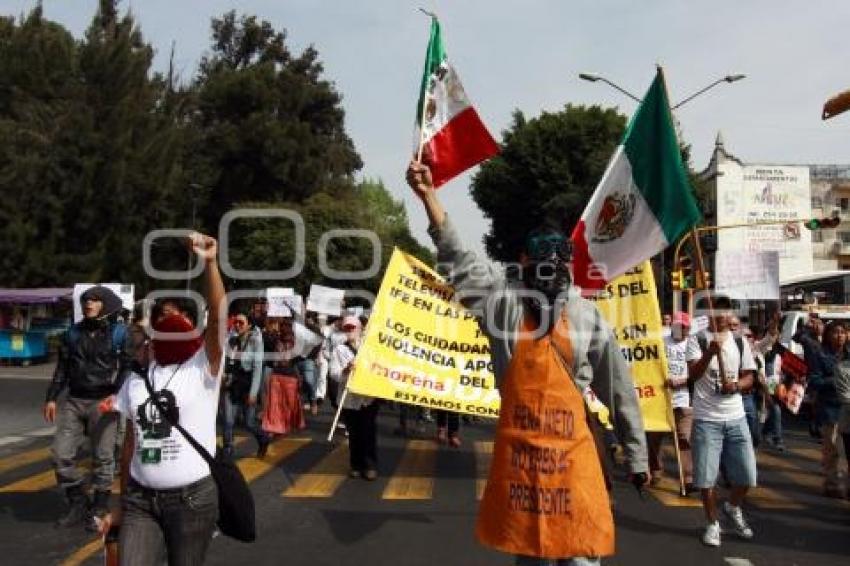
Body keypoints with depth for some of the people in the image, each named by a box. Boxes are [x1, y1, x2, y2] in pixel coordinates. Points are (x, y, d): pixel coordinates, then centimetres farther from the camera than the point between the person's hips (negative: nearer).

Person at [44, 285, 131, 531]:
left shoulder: (120, 333, 0)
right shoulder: (73, 333, 13)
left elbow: (128, 367, -6)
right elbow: (62, 368, 16)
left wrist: (116, 395, -20)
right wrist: (52, 397, 10)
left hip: (103, 402, -5)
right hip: (73, 401, 5)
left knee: (102, 457, 0)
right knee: (61, 454, 0)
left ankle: (99, 509, 13)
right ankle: (77, 503, 17)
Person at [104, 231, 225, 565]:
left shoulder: (203, 368, -7)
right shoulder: (137, 379, 7)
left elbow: (217, 315, -24)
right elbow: (131, 444, 12)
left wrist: (209, 262, -35)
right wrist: (121, 506, 14)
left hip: (192, 499, -3)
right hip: (140, 499, 3)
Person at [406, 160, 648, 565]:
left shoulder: (587, 316, 1)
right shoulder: (505, 299, 1)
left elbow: (619, 390, 5)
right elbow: (458, 259, -5)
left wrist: (636, 456, 7)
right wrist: (429, 195, -14)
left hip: (571, 448, -1)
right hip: (516, 445, 1)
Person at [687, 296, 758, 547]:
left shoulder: (740, 342, 9)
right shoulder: (698, 341, -3)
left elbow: (748, 378, 9)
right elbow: (692, 375, -16)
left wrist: (736, 385, -14)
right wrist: (710, 352, -32)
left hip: (736, 418, 3)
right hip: (706, 420, -3)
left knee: (747, 475, 6)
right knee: (706, 477, 0)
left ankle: (733, 507, 36)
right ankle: (713, 524, 19)